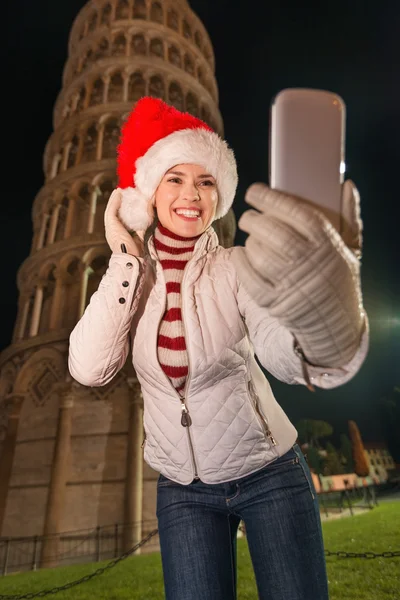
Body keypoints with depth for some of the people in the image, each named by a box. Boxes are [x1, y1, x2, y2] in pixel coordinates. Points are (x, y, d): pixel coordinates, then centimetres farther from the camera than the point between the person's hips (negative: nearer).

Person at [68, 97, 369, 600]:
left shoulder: (236, 269, -16)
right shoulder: (129, 278, -6)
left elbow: (283, 354, -34)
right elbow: (89, 368, -19)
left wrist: (327, 315, -56)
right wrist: (125, 259, -19)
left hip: (270, 474, -1)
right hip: (182, 490, 2)